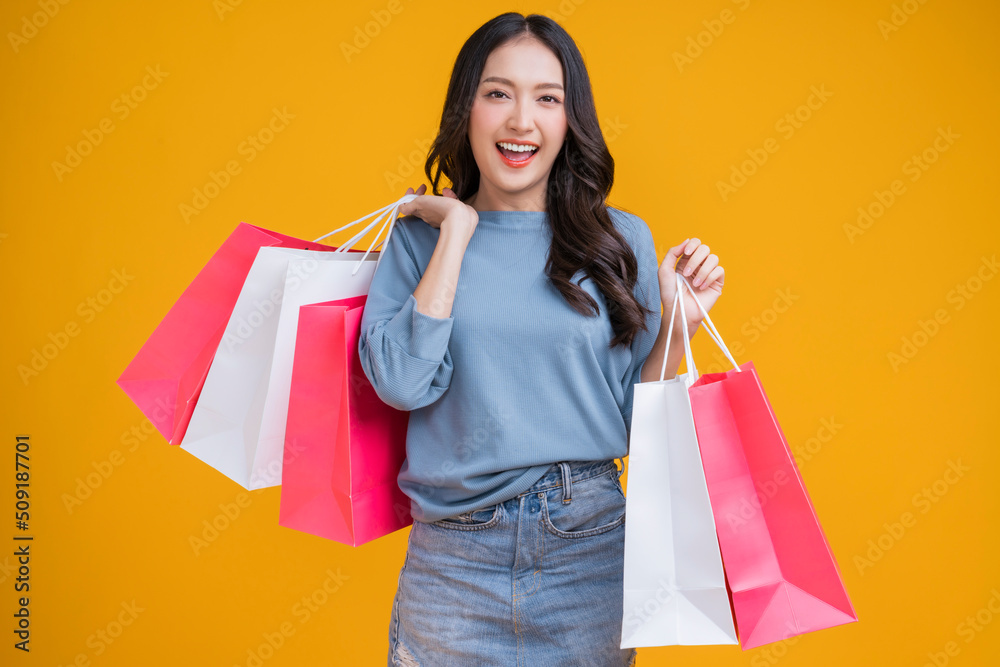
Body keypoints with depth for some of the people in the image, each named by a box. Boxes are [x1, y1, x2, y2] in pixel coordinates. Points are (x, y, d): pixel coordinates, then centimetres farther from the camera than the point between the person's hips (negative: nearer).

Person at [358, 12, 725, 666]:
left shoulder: (620, 240, 1)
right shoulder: (420, 235, 0)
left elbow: (632, 419, 5)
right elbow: (404, 382, -16)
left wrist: (678, 324, -10)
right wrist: (460, 230, -11)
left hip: (588, 546, 1)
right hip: (452, 557, 0)